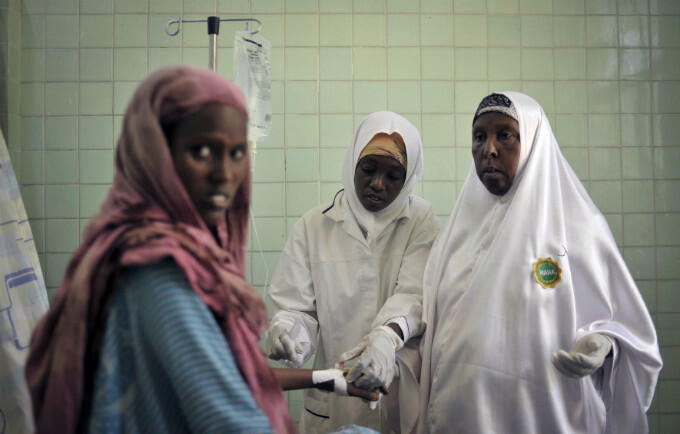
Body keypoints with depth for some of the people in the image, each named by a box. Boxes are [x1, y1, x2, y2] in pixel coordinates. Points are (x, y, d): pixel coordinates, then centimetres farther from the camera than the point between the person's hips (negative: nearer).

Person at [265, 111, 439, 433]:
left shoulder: (420, 220, -3)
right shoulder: (314, 225, -2)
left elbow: (414, 294, -16)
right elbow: (297, 307, -3)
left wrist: (388, 336, -37)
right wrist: (286, 329, -27)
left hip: (402, 392, 0)